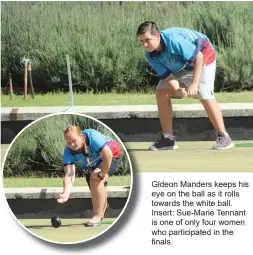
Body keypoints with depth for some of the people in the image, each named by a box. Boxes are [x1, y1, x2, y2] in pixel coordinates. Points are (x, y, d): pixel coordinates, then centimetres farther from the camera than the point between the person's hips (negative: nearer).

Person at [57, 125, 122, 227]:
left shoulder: (92, 137, -40)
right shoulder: (68, 152, -26)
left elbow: (108, 155, -41)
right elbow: (68, 175, -34)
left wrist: (102, 174, -32)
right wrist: (66, 194, -51)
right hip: (92, 164, 6)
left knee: (95, 178, -28)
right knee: (95, 189, 12)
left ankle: (97, 217, -23)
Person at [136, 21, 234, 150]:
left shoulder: (173, 39, -39)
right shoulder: (150, 55, -18)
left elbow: (198, 57, -33)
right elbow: (166, 75, -20)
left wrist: (194, 83, -35)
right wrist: (177, 89, -42)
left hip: (203, 55, -7)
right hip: (179, 65, 7)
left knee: (204, 94, -23)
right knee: (161, 92, -1)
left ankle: (223, 137, -19)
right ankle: (168, 139, 7)